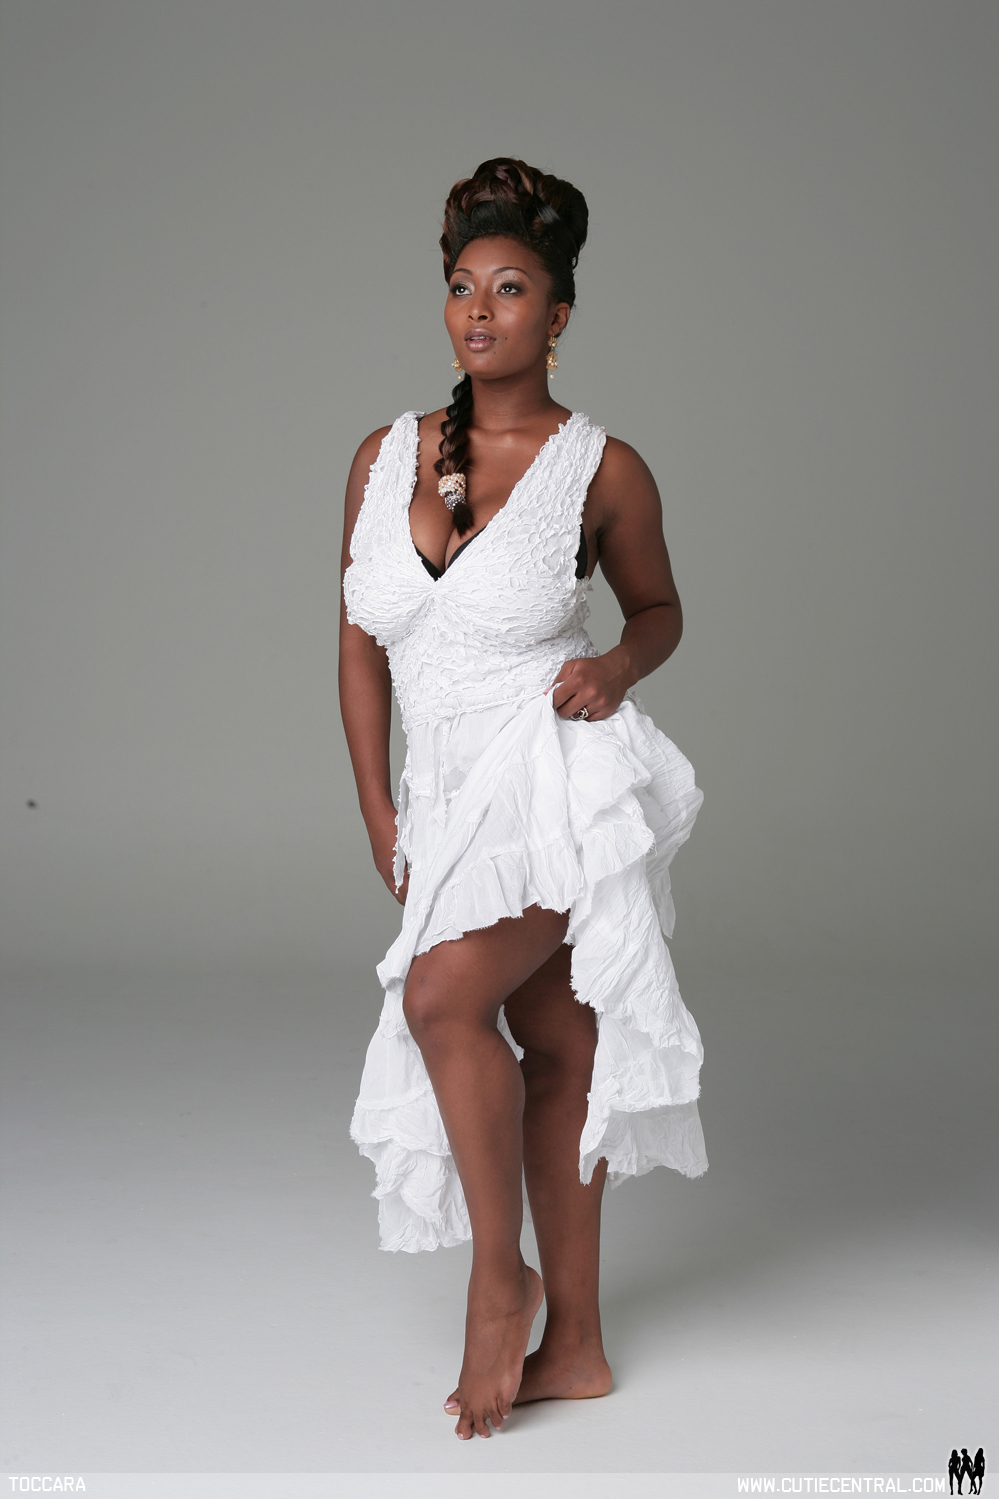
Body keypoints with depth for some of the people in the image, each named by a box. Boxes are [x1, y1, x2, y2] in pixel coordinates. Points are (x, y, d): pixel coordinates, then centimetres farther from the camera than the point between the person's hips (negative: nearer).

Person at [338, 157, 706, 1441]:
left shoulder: (601, 469, -2)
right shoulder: (385, 457, 6)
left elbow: (657, 609, 13)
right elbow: (361, 644, 10)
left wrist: (616, 667, -9)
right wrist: (379, 815, 6)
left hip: (564, 771, -5)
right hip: (458, 793, 5)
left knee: (444, 994, -22)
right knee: (551, 1046, 11)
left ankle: (500, 1279, -2)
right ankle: (574, 1345, 21)